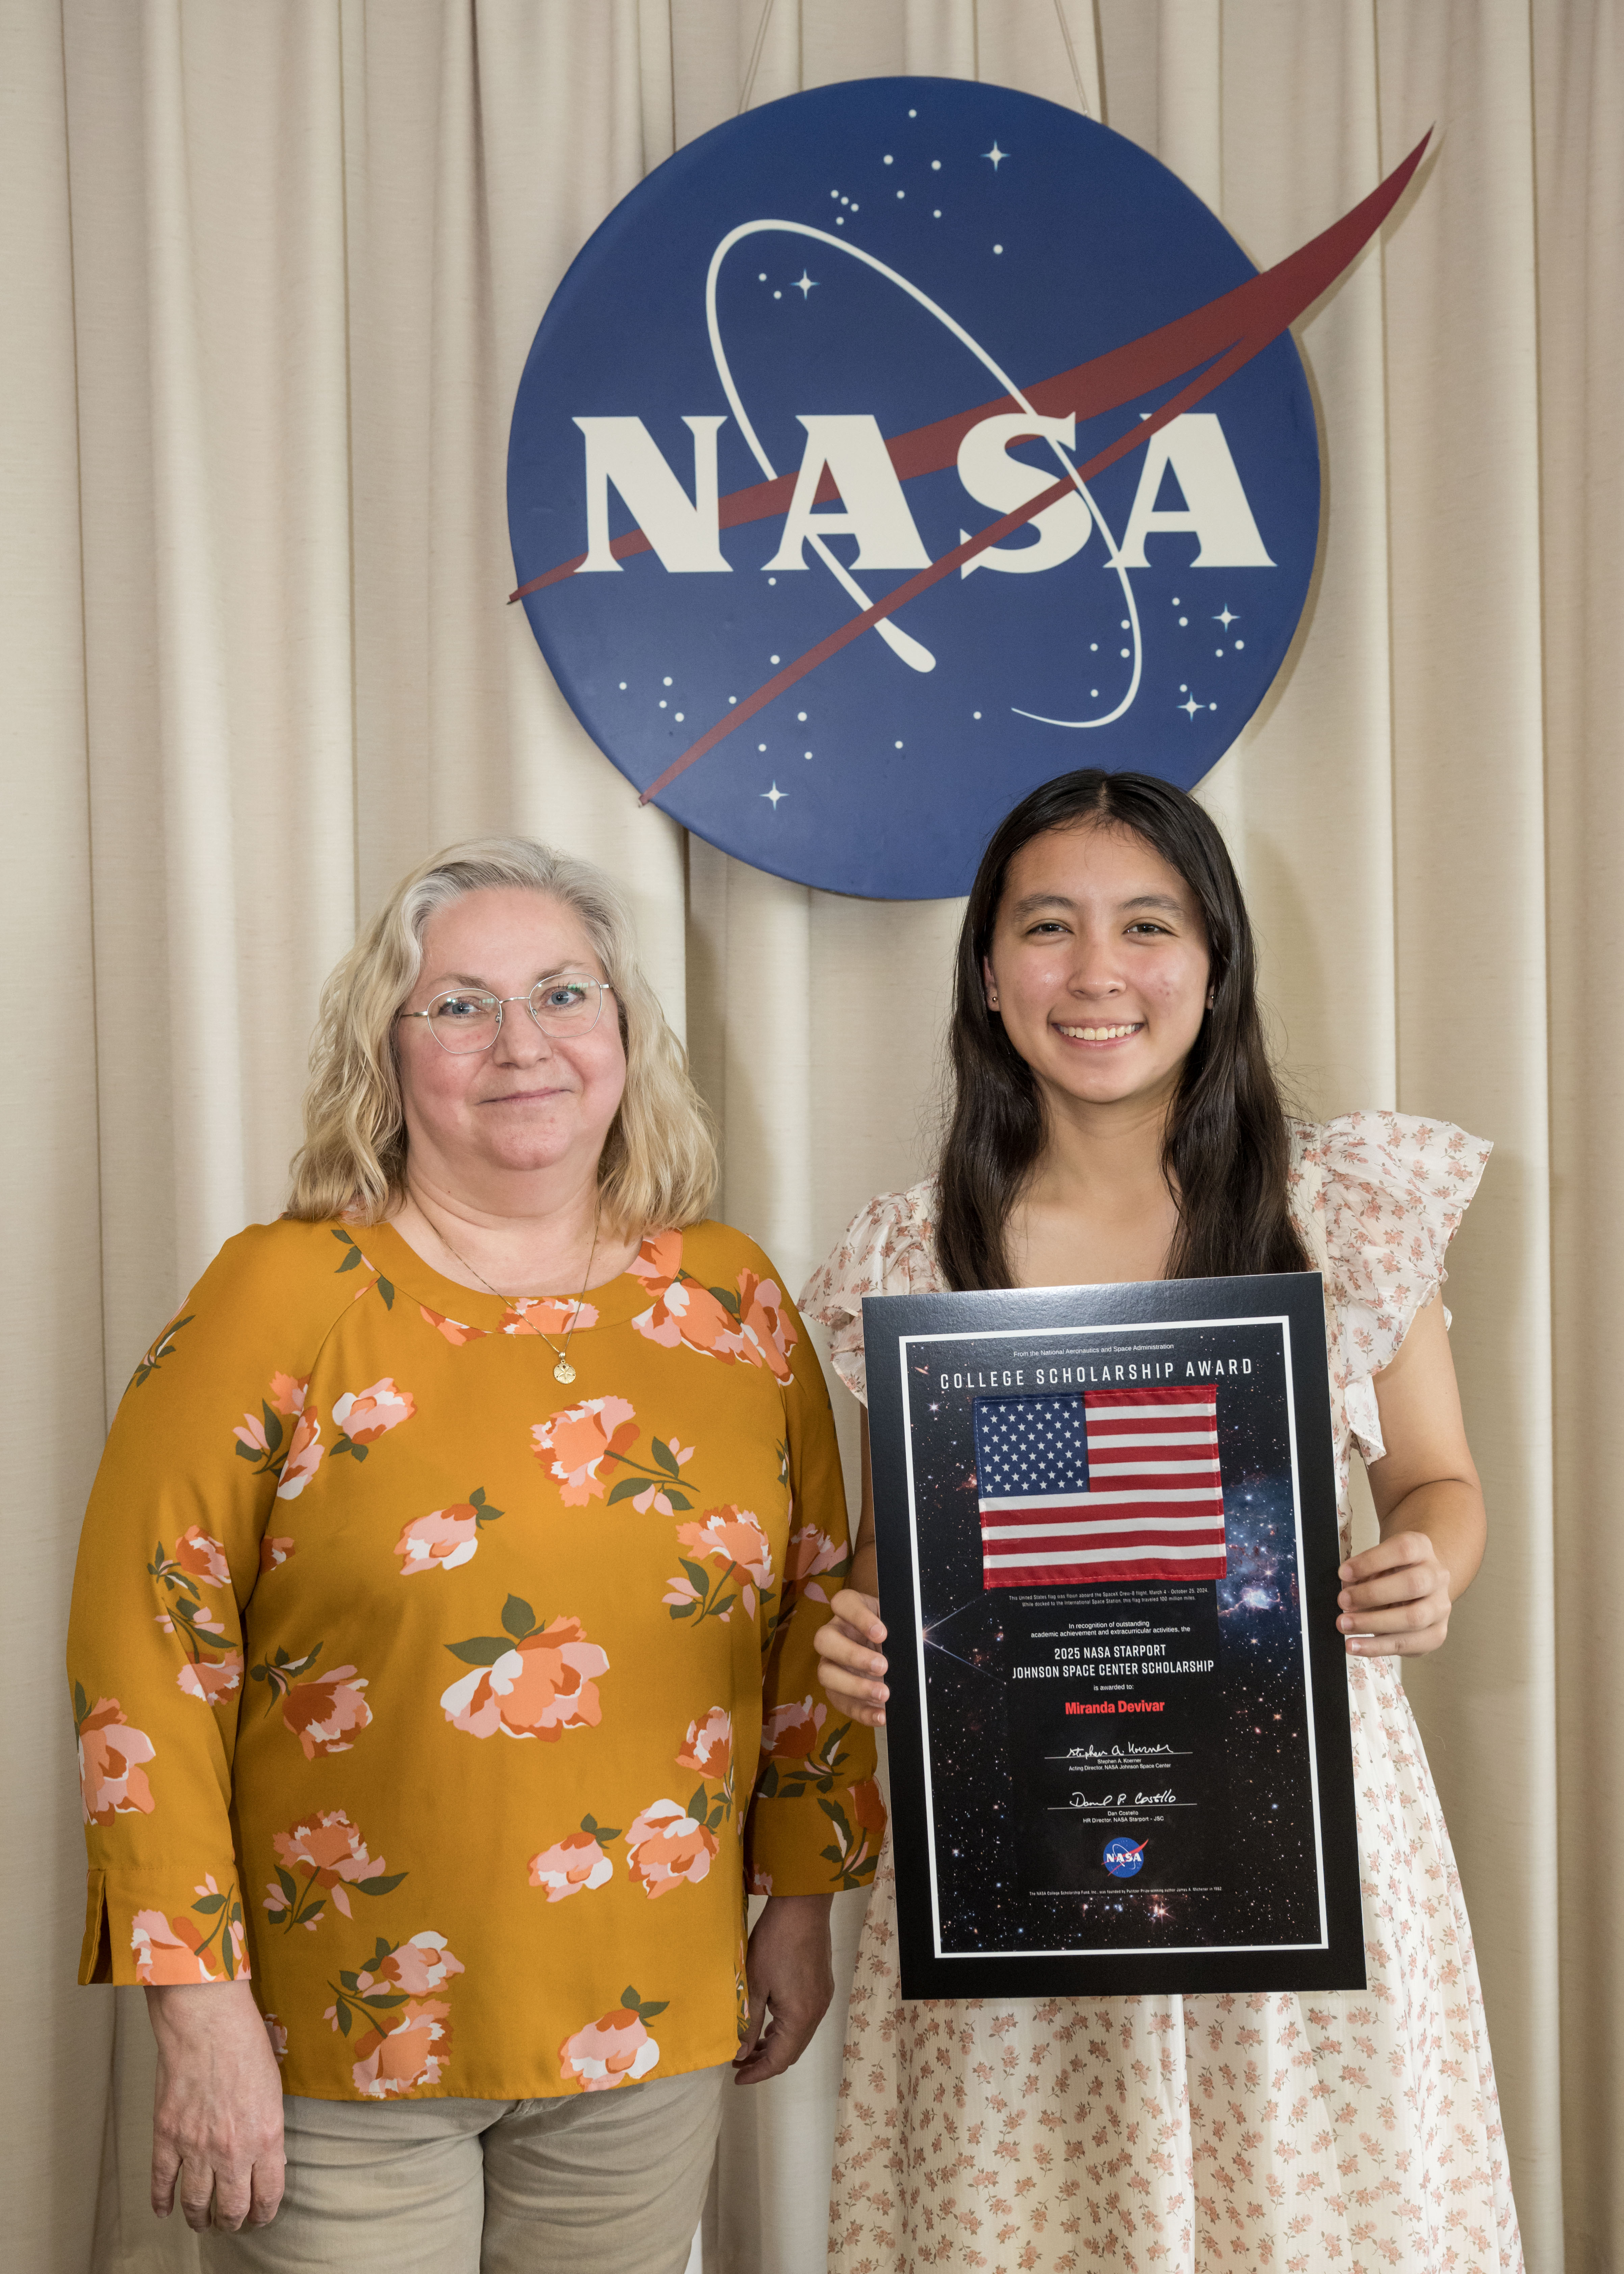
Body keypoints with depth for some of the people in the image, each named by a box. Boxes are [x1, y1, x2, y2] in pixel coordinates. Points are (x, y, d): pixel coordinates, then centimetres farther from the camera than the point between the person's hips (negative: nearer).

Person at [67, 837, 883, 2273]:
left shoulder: (735, 1303, 2)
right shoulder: (284, 1297, -9)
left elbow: (812, 1615, 10)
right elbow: (148, 1653, -10)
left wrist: (803, 1901, 11)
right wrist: (197, 1997, -13)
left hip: (651, 2027, 3)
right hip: (338, 2041, -3)